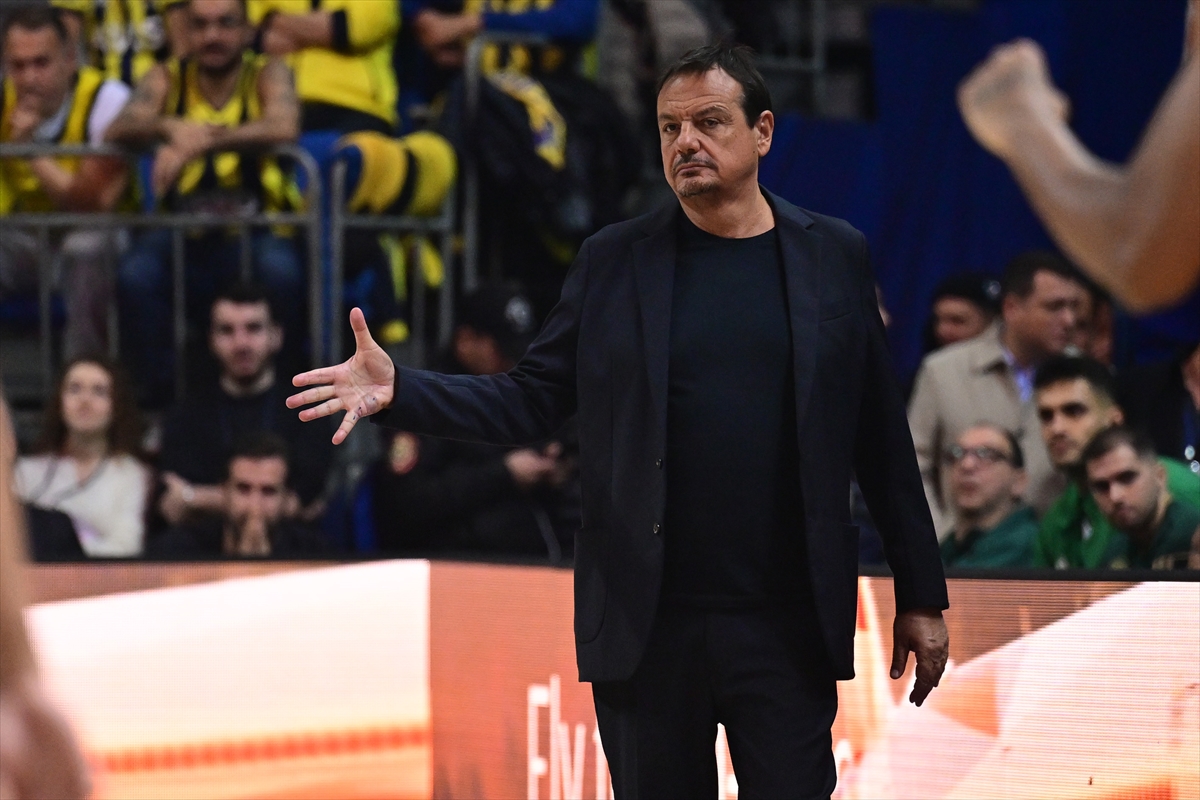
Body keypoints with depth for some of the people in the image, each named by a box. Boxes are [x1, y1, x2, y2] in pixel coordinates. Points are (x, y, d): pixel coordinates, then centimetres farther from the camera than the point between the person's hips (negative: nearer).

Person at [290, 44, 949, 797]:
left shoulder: (834, 256, 4)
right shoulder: (615, 261, 5)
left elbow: (881, 438, 5)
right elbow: (531, 400, 4)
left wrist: (920, 595, 4)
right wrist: (397, 390, -12)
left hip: (788, 625, -1)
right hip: (649, 624, 1)